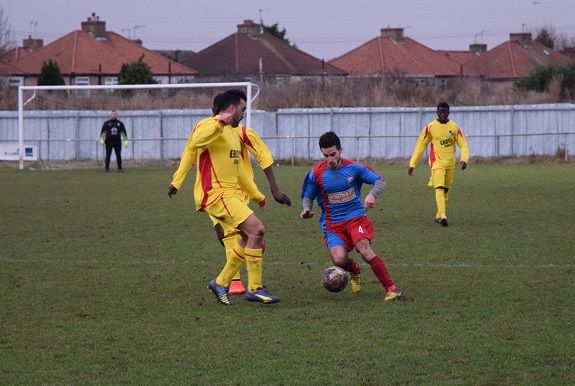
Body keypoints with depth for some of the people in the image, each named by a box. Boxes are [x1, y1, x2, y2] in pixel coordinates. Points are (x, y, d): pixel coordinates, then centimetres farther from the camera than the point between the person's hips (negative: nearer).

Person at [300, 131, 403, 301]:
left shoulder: (354, 167, -4)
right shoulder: (316, 174, -3)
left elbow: (381, 181, 2)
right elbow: (308, 196, 11)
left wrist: (372, 194, -20)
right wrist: (307, 210, -12)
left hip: (356, 217, -1)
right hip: (332, 224, 1)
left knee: (365, 249, -28)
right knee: (339, 259, -24)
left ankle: (391, 289, -24)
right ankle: (355, 270, 14)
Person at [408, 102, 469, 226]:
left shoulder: (454, 127, 3)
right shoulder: (430, 127, -3)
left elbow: (463, 145, 3)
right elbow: (420, 146, 0)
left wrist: (464, 159, -16)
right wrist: (412, 164, -3)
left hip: (450, 164, 4)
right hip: (437, 163, -4)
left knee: (445, 190, 10)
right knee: (439, 188, -19)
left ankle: (438, 216, 22)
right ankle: (442, 215, -31)